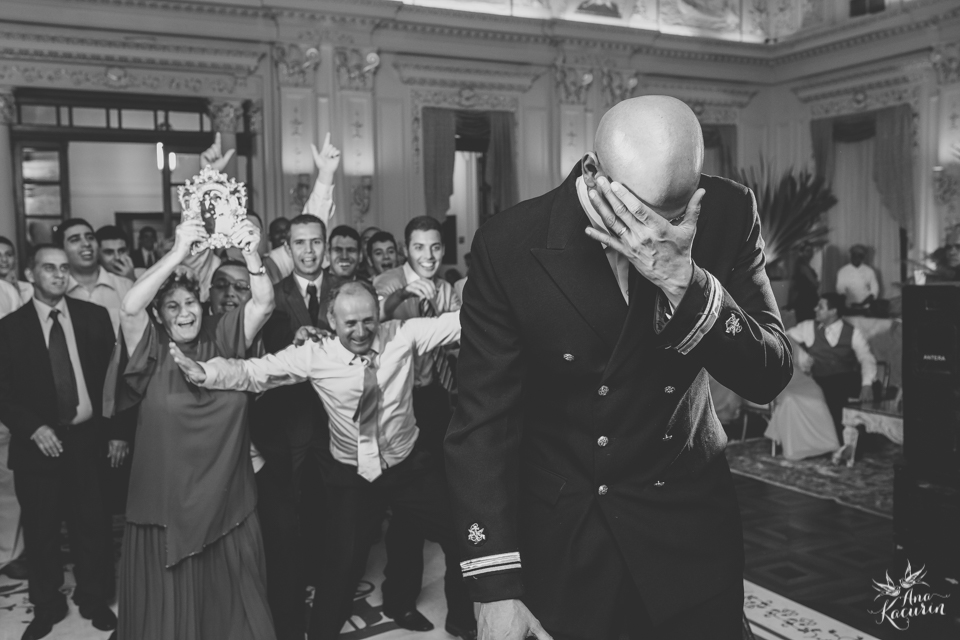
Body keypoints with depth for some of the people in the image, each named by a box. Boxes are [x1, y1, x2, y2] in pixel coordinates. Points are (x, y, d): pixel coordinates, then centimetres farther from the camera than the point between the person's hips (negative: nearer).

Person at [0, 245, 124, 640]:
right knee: (40, 530, 9)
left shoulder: (94, 316, 2)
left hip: (87, 438, 1)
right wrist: (33, 428, -14)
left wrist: (116, 430, 0)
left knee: (92, 525, 9)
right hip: (37, 444, 0)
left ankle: (94, 601, 27)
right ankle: (46, 606, 28)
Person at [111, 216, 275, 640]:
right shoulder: (152, 350, -5)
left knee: (228, 595, 17)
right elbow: (129, 307, -23)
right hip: (164, 501, -2)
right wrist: (179, 252, -29)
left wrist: (251, 255, -26)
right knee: (169, 602, 12)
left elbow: (263, 303, -10)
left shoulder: (222, 339, 1)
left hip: (226, 500, 2)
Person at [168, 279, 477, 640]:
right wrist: (205, 373, -30)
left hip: (409, 468, 1)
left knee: (461, 539, 7)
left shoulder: (402, 335, -13)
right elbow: (254, 372, -15)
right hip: (351, 477, -1)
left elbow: (457, 322, -18)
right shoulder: (314, 356, -14)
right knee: (343, 566, 2)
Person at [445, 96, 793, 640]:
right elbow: (483, 422, -16)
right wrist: (497, 587, -18)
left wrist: (683, 280, -31)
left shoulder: (729, 214, -12)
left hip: (690, 523, 2)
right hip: (559, 536, -1)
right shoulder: (510, 245, -18)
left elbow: (770, 377, -14)